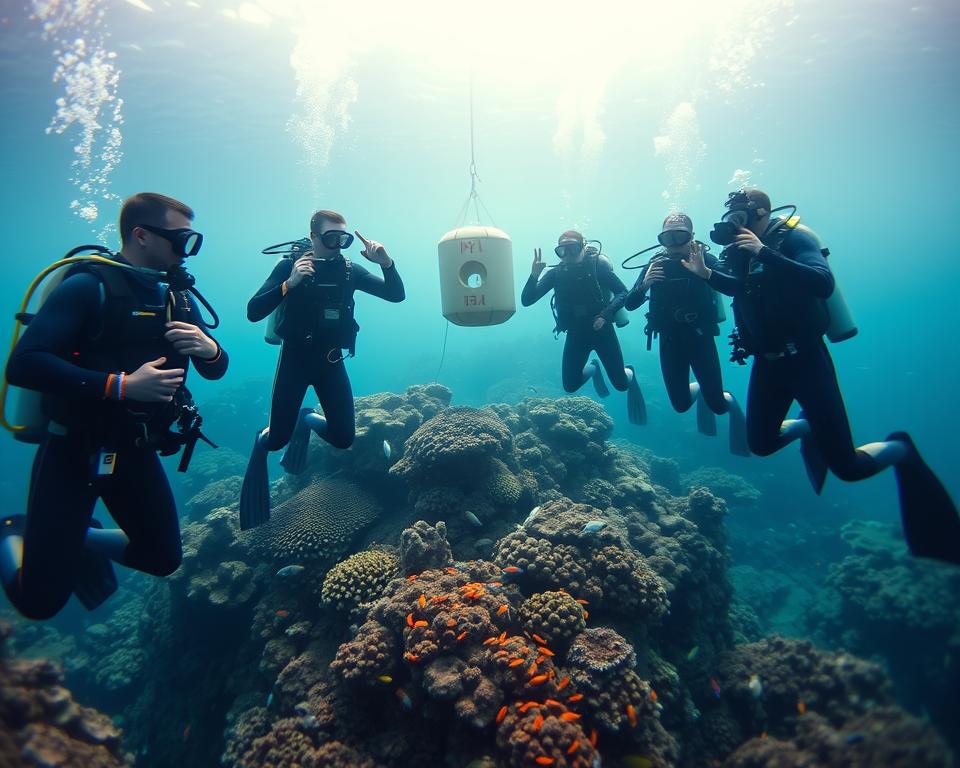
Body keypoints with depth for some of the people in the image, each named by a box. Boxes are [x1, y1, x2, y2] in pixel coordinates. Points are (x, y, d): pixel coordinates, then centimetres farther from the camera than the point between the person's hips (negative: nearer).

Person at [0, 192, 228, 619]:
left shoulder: (178, 296, 4)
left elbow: (215, 370, 8)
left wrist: (208, 349, -15)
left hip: (136, 452, 6)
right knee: (41, 599, -3)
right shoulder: (89, 286, -16)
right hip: (73, 450, -6)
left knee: (162, 560, 12)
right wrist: (121, 385, -32)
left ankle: (83, 542, 37)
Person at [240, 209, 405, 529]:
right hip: (295, 359, -3)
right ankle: (261, 444, 36)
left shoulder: (350, 270, 0)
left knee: (344, 439, 0)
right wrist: (289, 284, -32)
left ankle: (308, 420, 32)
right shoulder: (290, 266, -10)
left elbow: (396, 295, -4)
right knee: (278, 439, -2)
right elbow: (253, 312, -18)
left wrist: (386, 262, -22)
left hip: (331, 361, 3)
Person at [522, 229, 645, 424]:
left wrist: (605, 315, -25)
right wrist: (534, 275, -25)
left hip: (602, 330, -2)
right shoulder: (556, 273, -5)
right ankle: (593, 368, 36)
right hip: (576, 335, 3)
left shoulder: (597, 264, -11)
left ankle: (630, 375, 39)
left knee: (620, 384, 0)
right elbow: (526, 300, -9)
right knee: (570, 386, 3)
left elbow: (623, 293, -11)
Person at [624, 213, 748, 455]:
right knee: (681, 405, 7)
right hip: (670, 343, 2)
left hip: (701, 339, -2)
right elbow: (629, 304, -7)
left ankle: (731, 402, 35)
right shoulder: (654, 265, -4)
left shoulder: (705, 260, -9)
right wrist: (644, 284, -25)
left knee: (716, 404, -2)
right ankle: (699, 389, 41)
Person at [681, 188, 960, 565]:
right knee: (761, 445, 10)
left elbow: (823, 284, -31)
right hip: (767, 363, 6)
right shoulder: (738, 252, 6)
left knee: (846, 466, -6)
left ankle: (899, 450, 26)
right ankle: (806, 427, 39)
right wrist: (706, 274, 10)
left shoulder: (793, 238, -12)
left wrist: (764, 253, -33)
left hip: (805, 359, -6)